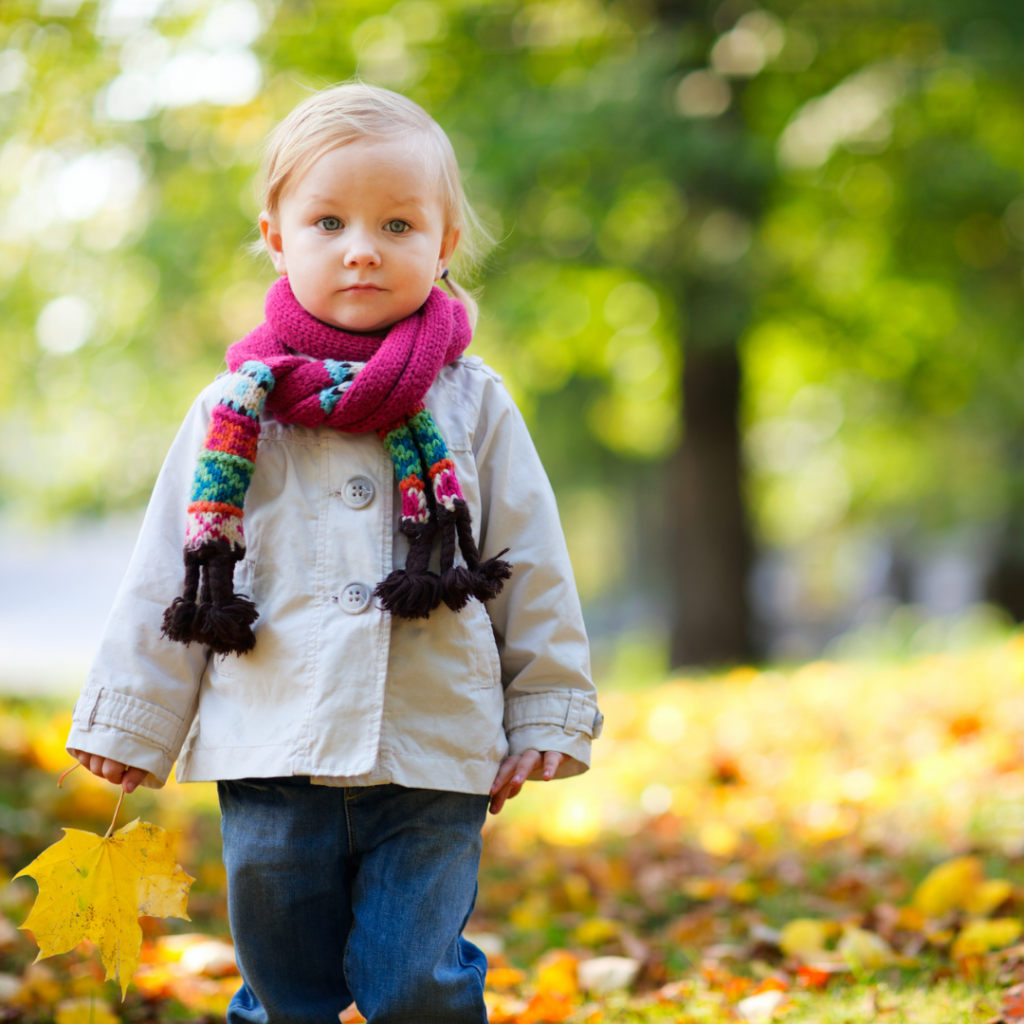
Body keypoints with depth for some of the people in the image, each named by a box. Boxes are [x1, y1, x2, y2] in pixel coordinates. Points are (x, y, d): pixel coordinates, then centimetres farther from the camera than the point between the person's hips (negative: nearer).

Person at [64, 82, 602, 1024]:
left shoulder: (472, 403, 3)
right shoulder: (236, 409, 4)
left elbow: (533, 568, 7)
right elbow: (169, 577, 8)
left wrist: (550, 715, 5)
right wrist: (131, 721, 8)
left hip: (432, 765, -1)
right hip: (270, 762, 1)